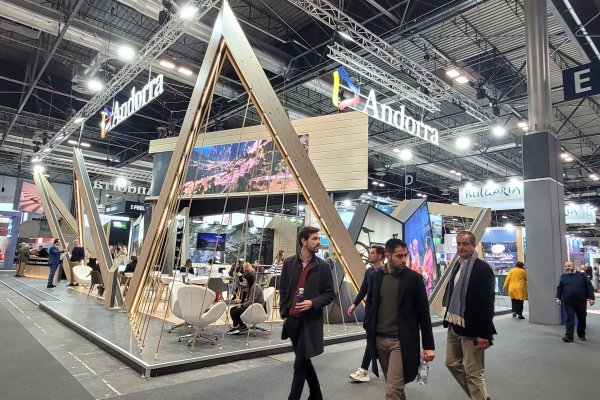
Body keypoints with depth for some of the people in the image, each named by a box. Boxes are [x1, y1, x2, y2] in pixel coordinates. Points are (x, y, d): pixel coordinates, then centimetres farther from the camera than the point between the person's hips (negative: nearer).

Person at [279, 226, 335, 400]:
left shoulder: (323, 266, -4)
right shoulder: (289, 262, 2)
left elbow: (330, 294, -1)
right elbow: (283, 290, 8)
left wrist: (313, 303, -16)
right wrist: (284, 313, 3)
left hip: (310, 321, -3)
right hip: (292, 320, 4)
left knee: (300, 363, -3)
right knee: (304, 360, 18)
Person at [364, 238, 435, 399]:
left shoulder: (414, 278, -6)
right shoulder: (376, 276, 3)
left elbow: (423, 313, -4)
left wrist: (429, 345, -4)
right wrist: (369, 334, 6)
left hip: (401, 341, -4)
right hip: (379, 340, 4)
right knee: (395, 386, 17)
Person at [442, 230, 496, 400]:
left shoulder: (483, 268, -14)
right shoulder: (456, 266, 9)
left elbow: (487, 303, -17)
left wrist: (484, 334, -19)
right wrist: (448, 319, 11)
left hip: (471, 328, -8)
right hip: (454, 325, 8)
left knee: (473, 372, 1)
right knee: (452, 363, 18)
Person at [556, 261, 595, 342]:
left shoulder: (581, 275, 3)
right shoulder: (563, 276, 7)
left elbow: (589, 287, 0)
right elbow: (559, 288, 9)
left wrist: (591, 298, -8)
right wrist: (558, 298, 0)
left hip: (581, 301, 0)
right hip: (568, 302, 0)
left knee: (582, 319, 12)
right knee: (570, 318, -6)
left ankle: (581, 335, 30)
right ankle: (569, 336, -8)